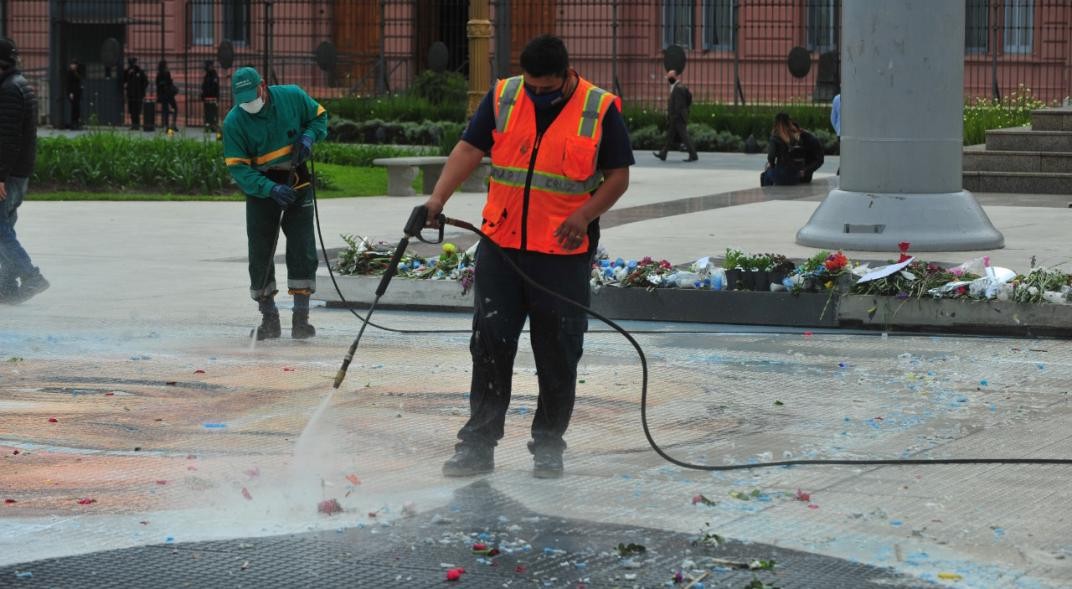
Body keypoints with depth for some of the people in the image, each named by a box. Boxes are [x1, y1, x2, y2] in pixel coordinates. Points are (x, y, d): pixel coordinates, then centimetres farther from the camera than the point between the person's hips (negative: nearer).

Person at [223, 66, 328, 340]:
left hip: (296, 182, 0)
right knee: (260, 255, 1)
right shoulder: (234, 122, -14)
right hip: (260, 188, 0)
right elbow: (237, 167, -17)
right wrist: (270, 189, -29)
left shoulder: (293, 97, -11)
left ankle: (301, 318, -3)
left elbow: (320, 116, 8)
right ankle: (269, 318, 14)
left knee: (302, 251, -7)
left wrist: (309, 136, -14)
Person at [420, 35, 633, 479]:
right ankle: (478, 446, 6)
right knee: (490, 344, 1)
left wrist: (584, 215, -16)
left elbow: (618, 175, -1)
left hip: (563, 254, -2)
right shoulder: (503, 97, 3)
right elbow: (469, 148, -1)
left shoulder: (600, 110, -4)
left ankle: (548, 448, 17)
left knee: (557, 355, 5)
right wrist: (438, 197, -15)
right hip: (501, 247, 2)